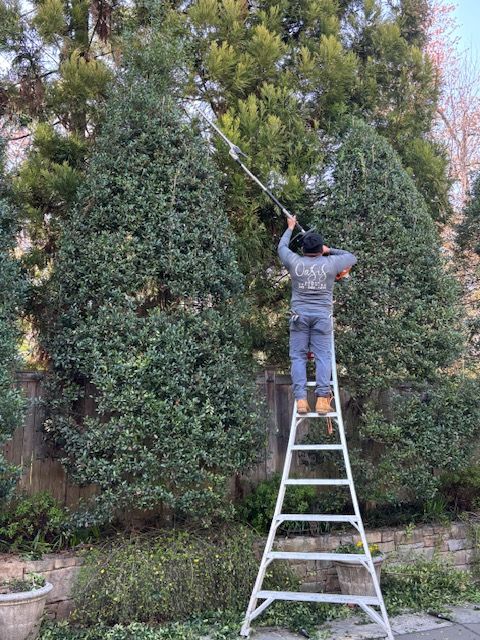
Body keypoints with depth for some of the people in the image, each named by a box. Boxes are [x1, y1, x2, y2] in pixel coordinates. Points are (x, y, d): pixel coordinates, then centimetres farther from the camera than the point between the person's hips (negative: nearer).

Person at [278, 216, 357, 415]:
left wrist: (290, 228, 38)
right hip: (322, 316, -1)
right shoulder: (330, 263, 1)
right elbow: (352, 258, 20)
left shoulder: (295, 262, 3)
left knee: (298, 356, 2)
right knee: (323, 356, -2)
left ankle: (301, 399, -7)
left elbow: (282, 247, 23)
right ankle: (322, 398, -11)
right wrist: (330, 251, 27)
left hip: (300, 315, 1)